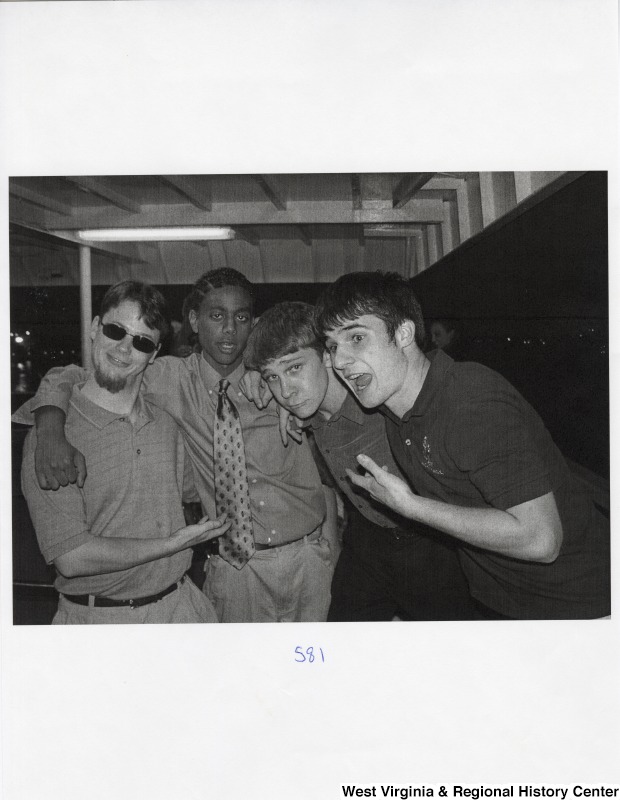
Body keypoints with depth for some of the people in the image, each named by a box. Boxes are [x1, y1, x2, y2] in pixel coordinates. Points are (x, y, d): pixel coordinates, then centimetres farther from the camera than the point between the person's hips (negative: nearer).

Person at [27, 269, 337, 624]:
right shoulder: (171, 379, -5)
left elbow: (321, 460, 3)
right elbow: (67, 379, -2)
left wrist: (330, 542, 1)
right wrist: (54, 433, -23)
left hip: (309, 555, 1)